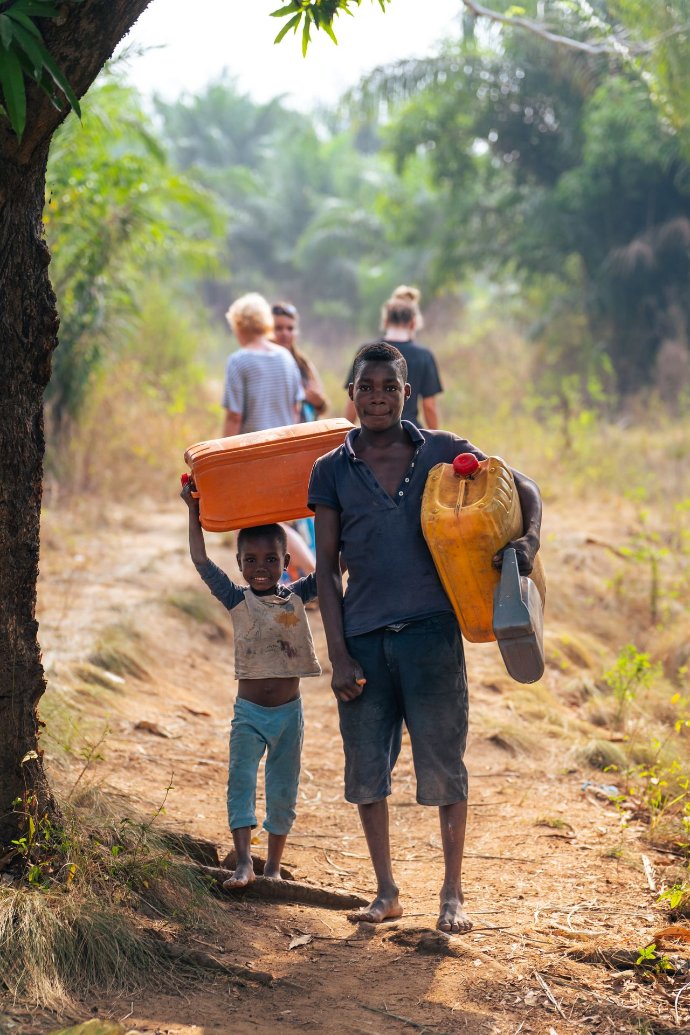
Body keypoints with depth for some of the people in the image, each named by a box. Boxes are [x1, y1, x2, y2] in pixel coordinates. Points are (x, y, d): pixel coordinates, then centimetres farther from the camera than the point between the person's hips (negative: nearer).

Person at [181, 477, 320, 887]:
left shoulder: (297, 597, 1)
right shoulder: (238, 601, -3)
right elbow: (201, 561, -8)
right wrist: (194, 511, -10)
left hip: (290, 710, 2)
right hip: (250, 711, -1)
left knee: (284, 791, 8)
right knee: (241, 780, -15)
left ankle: (274, 865, 18)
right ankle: (244, 862, -19)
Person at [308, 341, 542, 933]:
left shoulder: (441, 452, 5)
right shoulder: (332, 472, 7)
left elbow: (522, 486, 13)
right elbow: (327, 568, 6)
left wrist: (530, 539, -9)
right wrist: (339, 656, -1)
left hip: (431, 629, -1)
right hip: (363, 637, 1)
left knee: (443, 766, 0)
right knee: (366, 772, 5)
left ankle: (454, 895, 12)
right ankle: (386, 892, 20)